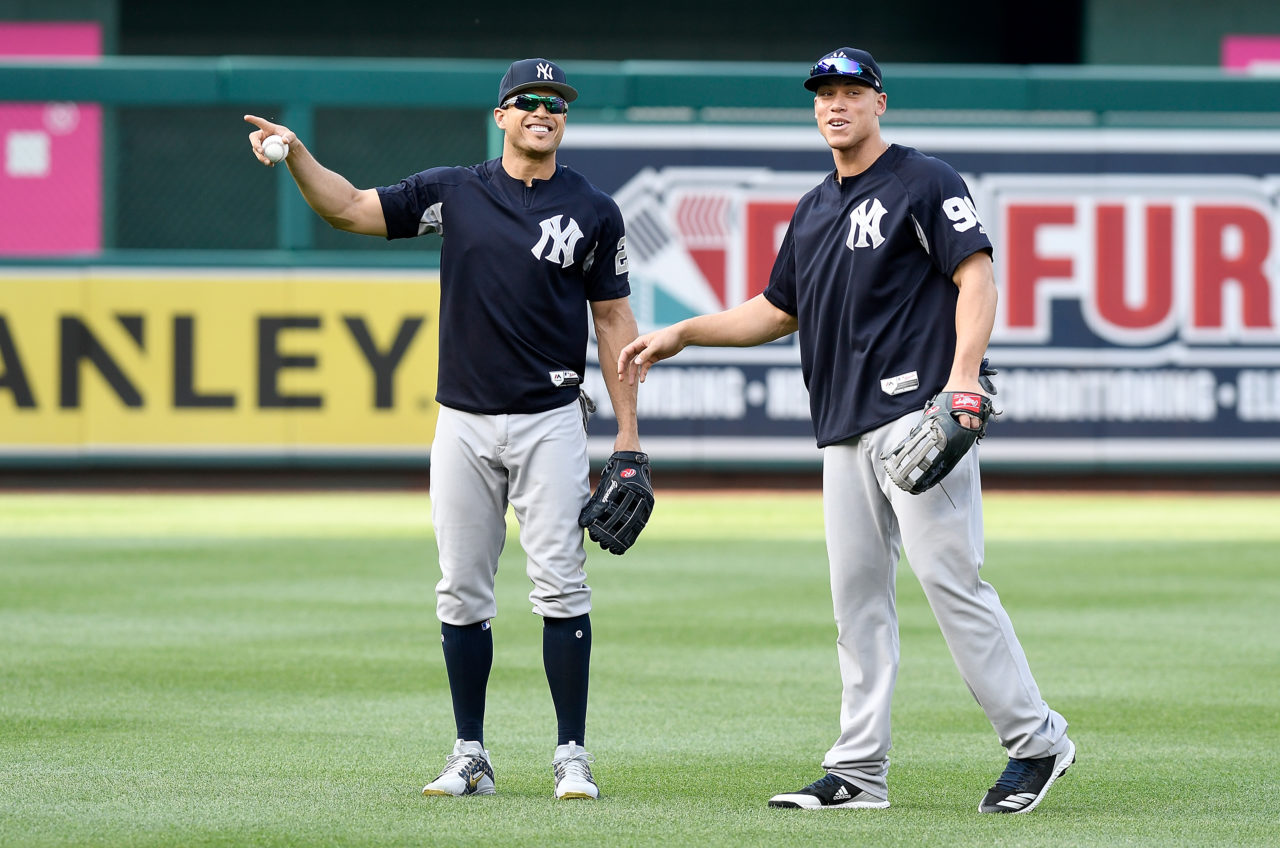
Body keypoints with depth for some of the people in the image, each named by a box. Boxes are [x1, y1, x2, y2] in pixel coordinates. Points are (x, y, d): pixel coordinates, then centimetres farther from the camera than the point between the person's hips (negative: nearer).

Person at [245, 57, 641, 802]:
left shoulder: (594, 211, 3)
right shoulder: (454, 193, 6)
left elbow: (614, 320, 5)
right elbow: (351, 208, 4)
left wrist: (628, 432, 0)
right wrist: (296, 155, -14)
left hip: (550, 423, -2)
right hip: (465, 424, 2)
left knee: (560, 584, -8)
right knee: (462, 592, 3)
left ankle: (573, 756, -3)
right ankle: (471, 759, 11)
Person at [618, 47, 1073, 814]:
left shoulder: (925, 183, -1)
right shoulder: (815, 210, 22)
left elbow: (976, 274, -11)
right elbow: (777, 311, 31)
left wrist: (964, 373, -24)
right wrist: (680, 335, 24)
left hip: (917, 412, -8)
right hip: (847, 430, 8)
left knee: (950, 578, -13)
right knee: (857, 596, 6)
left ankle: (1035, 739, -7)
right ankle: (860, 772, 7)